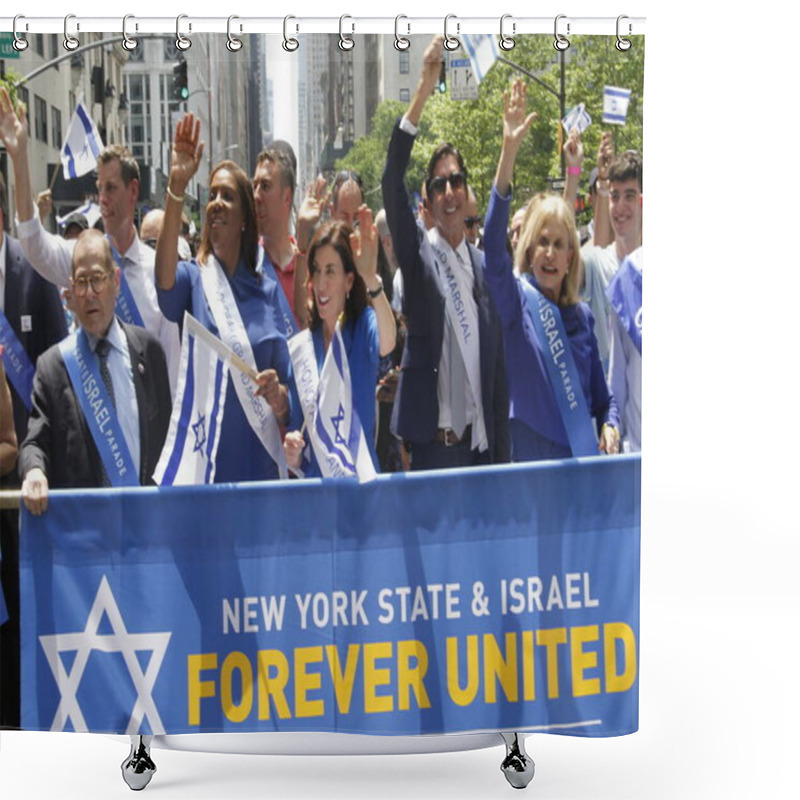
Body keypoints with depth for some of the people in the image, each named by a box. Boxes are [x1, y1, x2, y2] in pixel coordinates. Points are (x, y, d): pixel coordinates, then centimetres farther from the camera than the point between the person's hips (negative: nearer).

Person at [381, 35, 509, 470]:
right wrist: (423, 91, -21)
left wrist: (501, 452, 8)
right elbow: (392, 184, -14)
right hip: (432, 443, -3)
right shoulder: (419, 254, 1)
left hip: (478, 441, 4)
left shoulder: (483, 267, 10)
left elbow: (498, 367, 11)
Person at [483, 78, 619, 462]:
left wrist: (610, 427, -6)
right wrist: (509, 152, -30)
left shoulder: (582, 316, 10)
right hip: (529, 462, -4)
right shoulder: (517, 298, -2)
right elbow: (493, 243, -21)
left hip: (583, 460, 4)